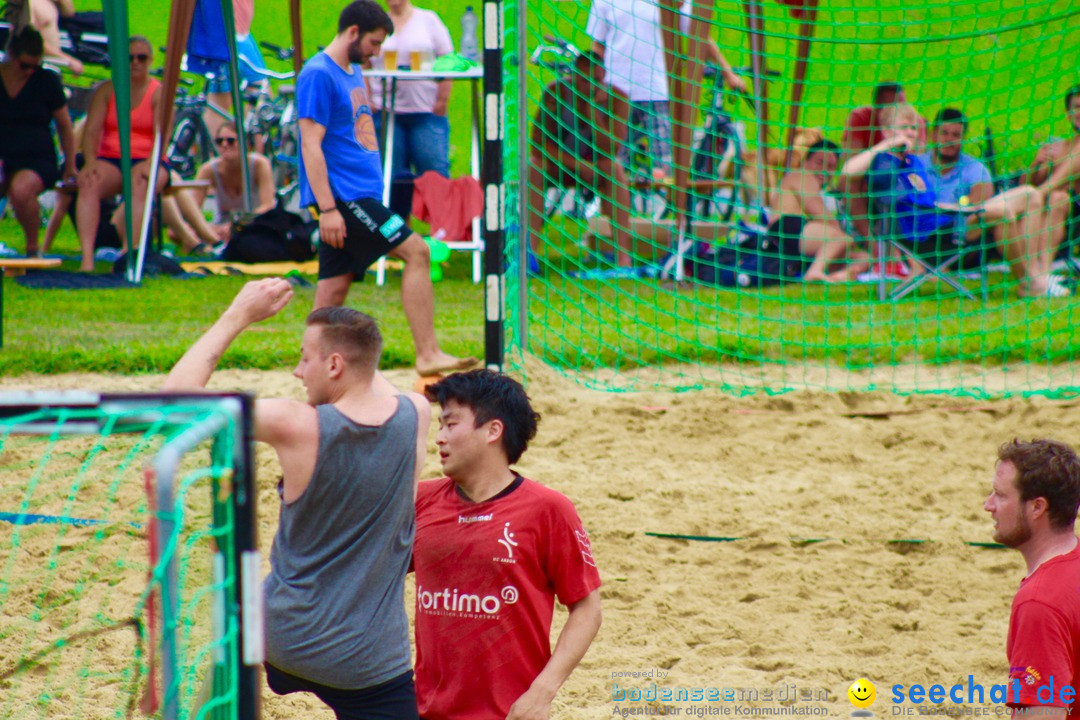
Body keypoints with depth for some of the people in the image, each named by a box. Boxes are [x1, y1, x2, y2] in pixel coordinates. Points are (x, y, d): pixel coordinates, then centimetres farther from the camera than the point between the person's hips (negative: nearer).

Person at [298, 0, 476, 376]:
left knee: (334, 287, 8)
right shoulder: (319, 75, -12)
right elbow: (311, 144, -17)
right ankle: (428, 355, -14)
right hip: (341, 197, -9)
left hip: (359, 196, 9)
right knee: (416, 250, -13)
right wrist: (327, 208, -21)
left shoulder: (353, 73, 18)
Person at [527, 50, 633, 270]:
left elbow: (611, 149, -22)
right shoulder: (556, 92, -16)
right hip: (558, 164, 0)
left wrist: (593, 111, -33)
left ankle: (623, 253, -36)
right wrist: (577, 164, -26)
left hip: (595, 164, 0)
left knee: (614, 168, -32)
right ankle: (530, 251, -36)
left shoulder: (616, 98, -14)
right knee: (533, 167, -31)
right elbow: (538, 143, -17)